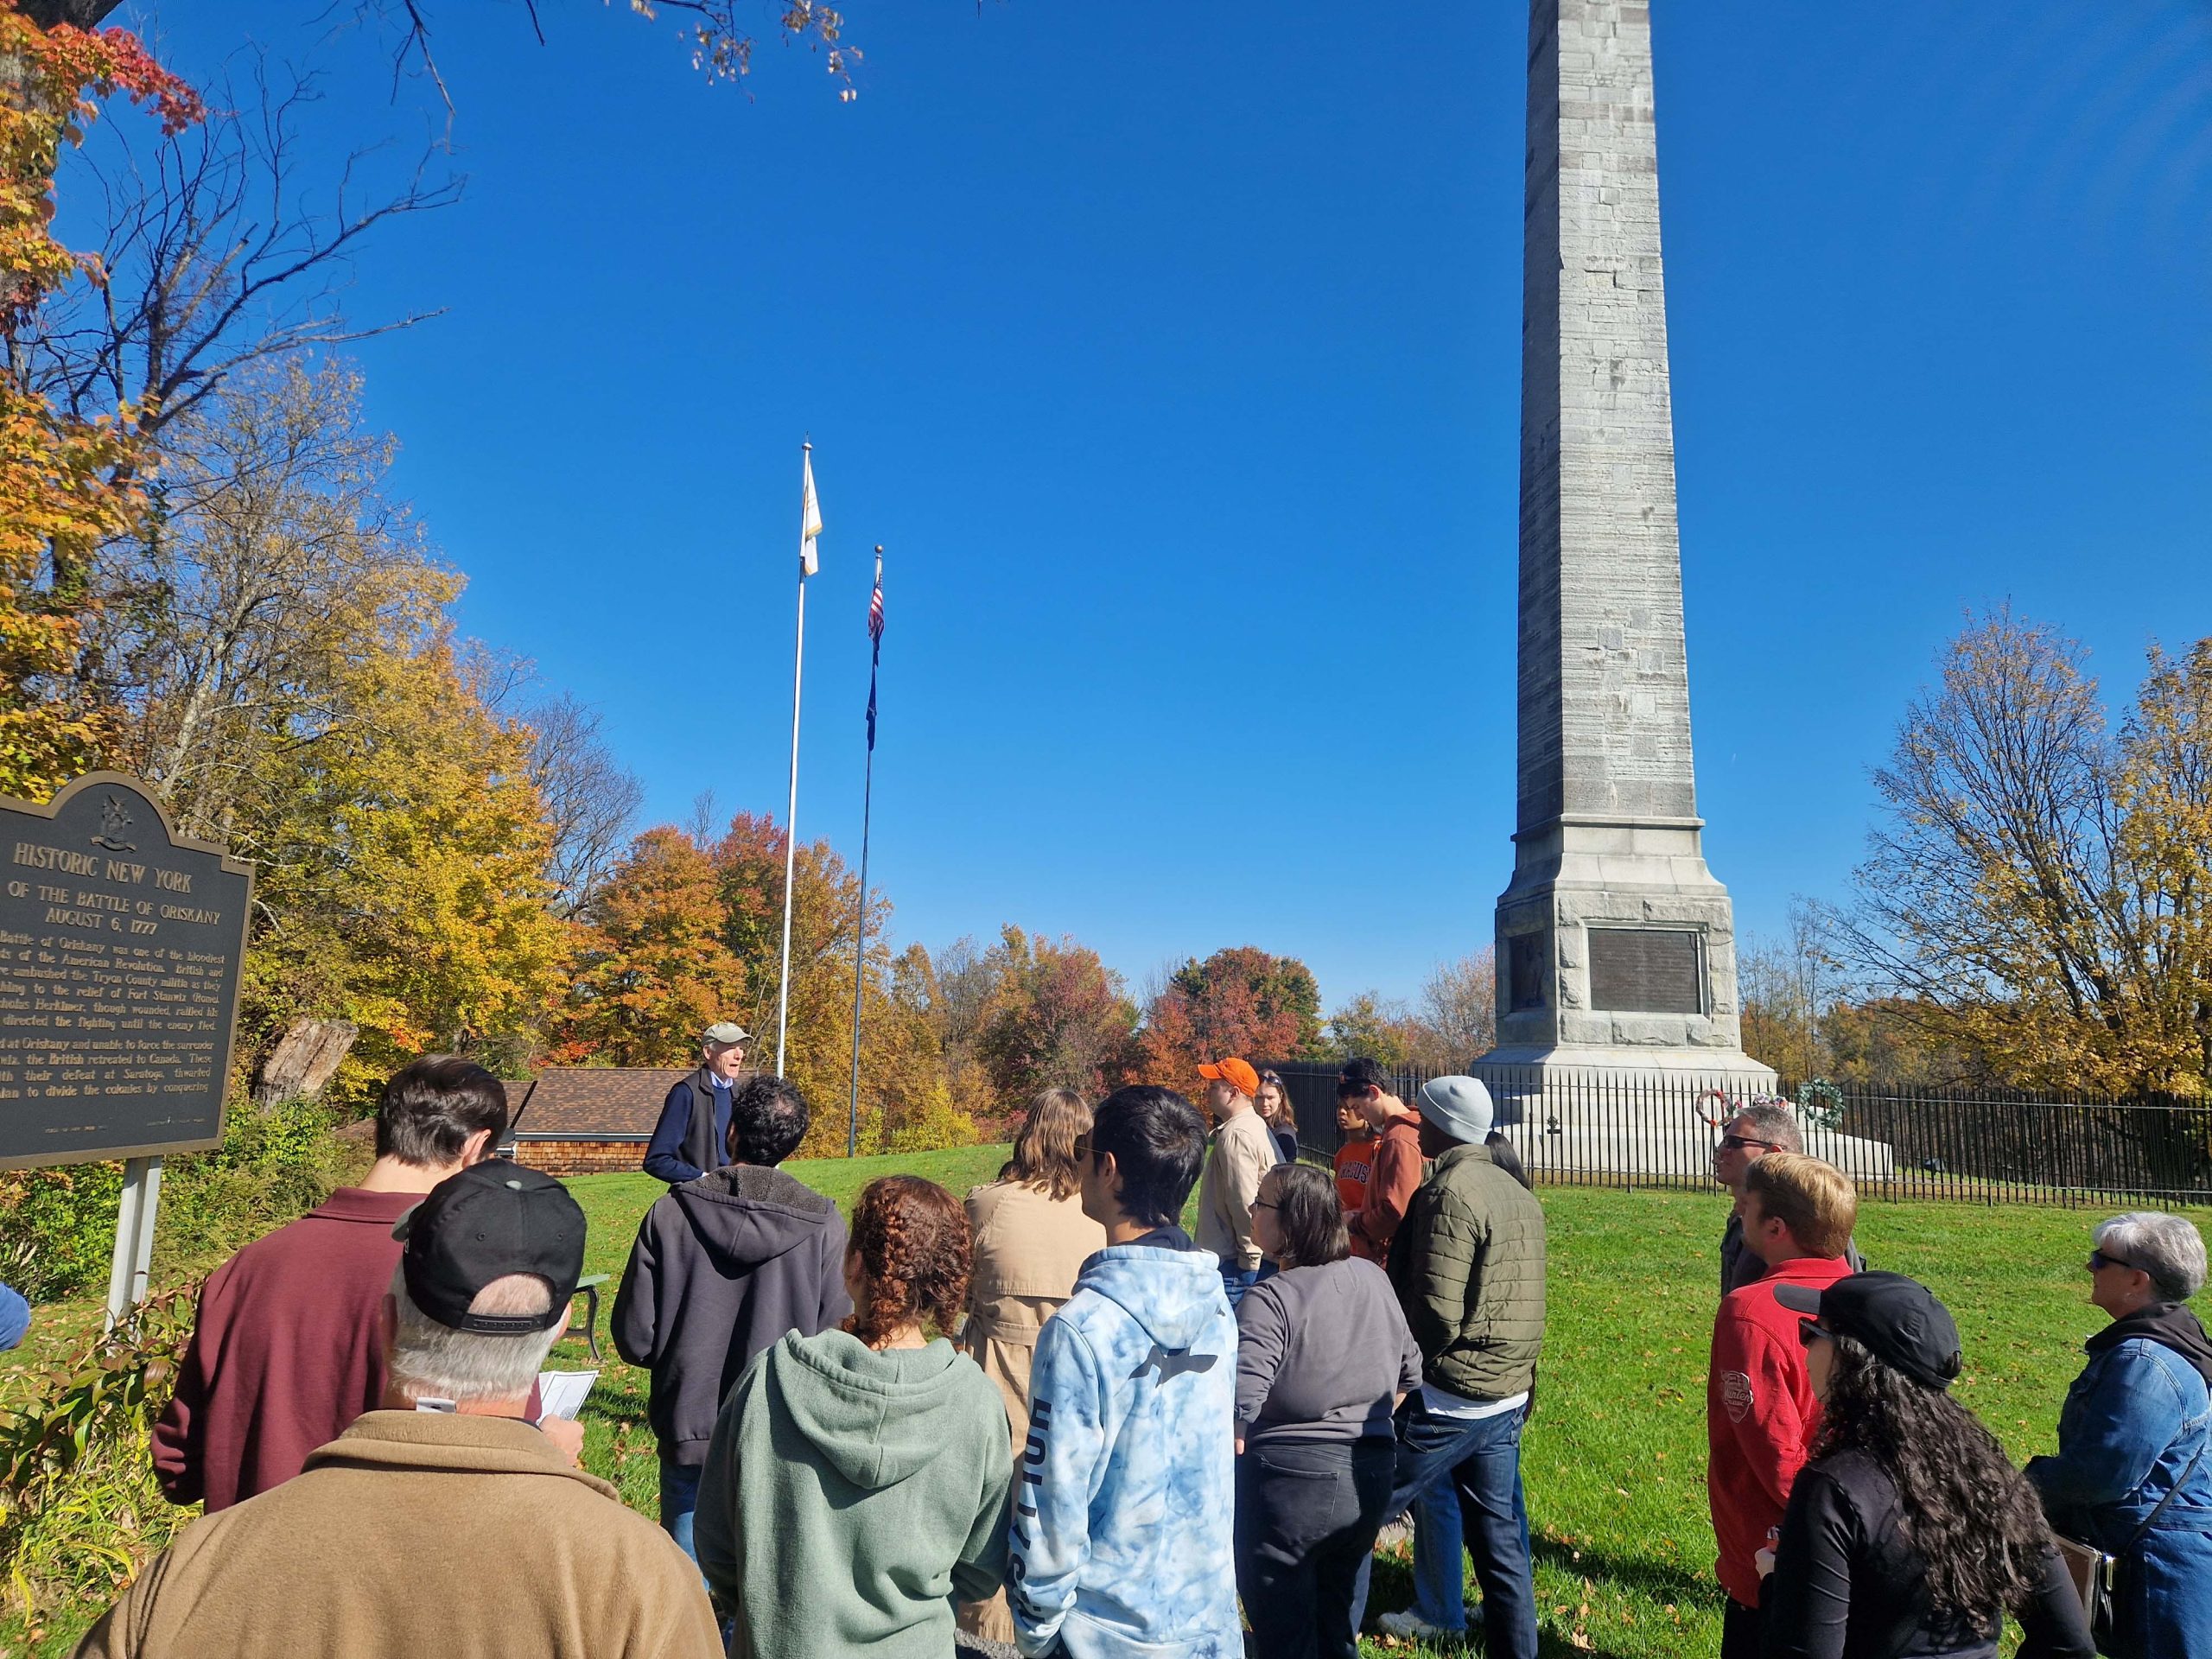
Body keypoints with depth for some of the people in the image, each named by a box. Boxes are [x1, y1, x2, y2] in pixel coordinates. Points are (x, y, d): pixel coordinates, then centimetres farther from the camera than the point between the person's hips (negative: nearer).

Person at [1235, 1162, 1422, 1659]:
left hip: (1288, 1486, -6)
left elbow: (1238, 1406, -26)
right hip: (1369, 1483, 7)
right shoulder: (1373, 1279, 0)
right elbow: (1409, 1371, 12)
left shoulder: (1270, 1300, -21)